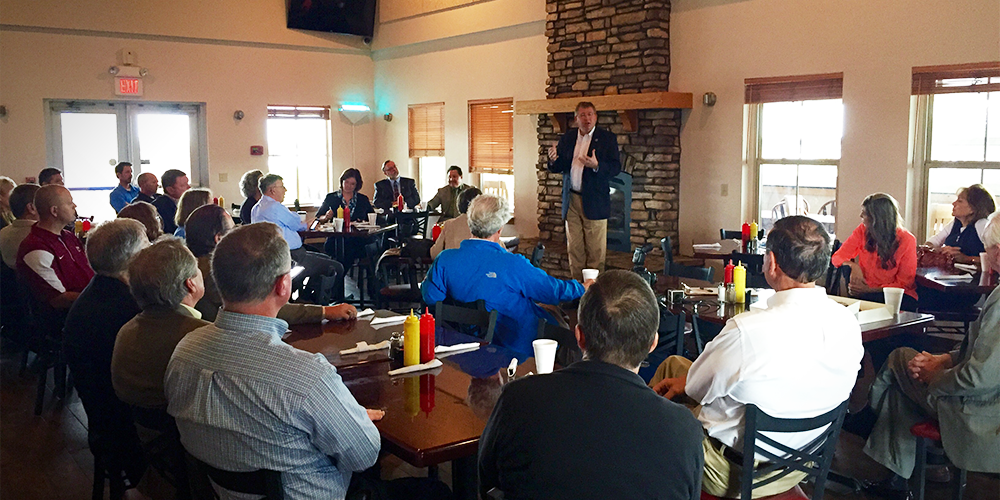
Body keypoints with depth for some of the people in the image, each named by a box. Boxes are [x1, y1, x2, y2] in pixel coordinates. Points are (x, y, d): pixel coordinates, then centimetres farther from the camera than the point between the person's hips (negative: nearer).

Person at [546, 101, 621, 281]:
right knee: (574, 249, 8)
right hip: (571, 201, 4)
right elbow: (558, 168, 12)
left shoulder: (607, 138, 0)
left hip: (594, 203, -4)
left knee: (596, 251, -2)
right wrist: (553, 160, -12)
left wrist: (596, 165, -27)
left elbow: (616, 167, -8)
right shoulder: (568, 137, 12)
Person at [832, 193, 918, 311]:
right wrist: (853, 266, -19)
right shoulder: (862, 230, 4)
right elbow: (838, 257, 6)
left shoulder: (907, 240, -5)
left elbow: (904, 284, -4)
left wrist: (870, 290, -18)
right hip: (865, 291, 4)